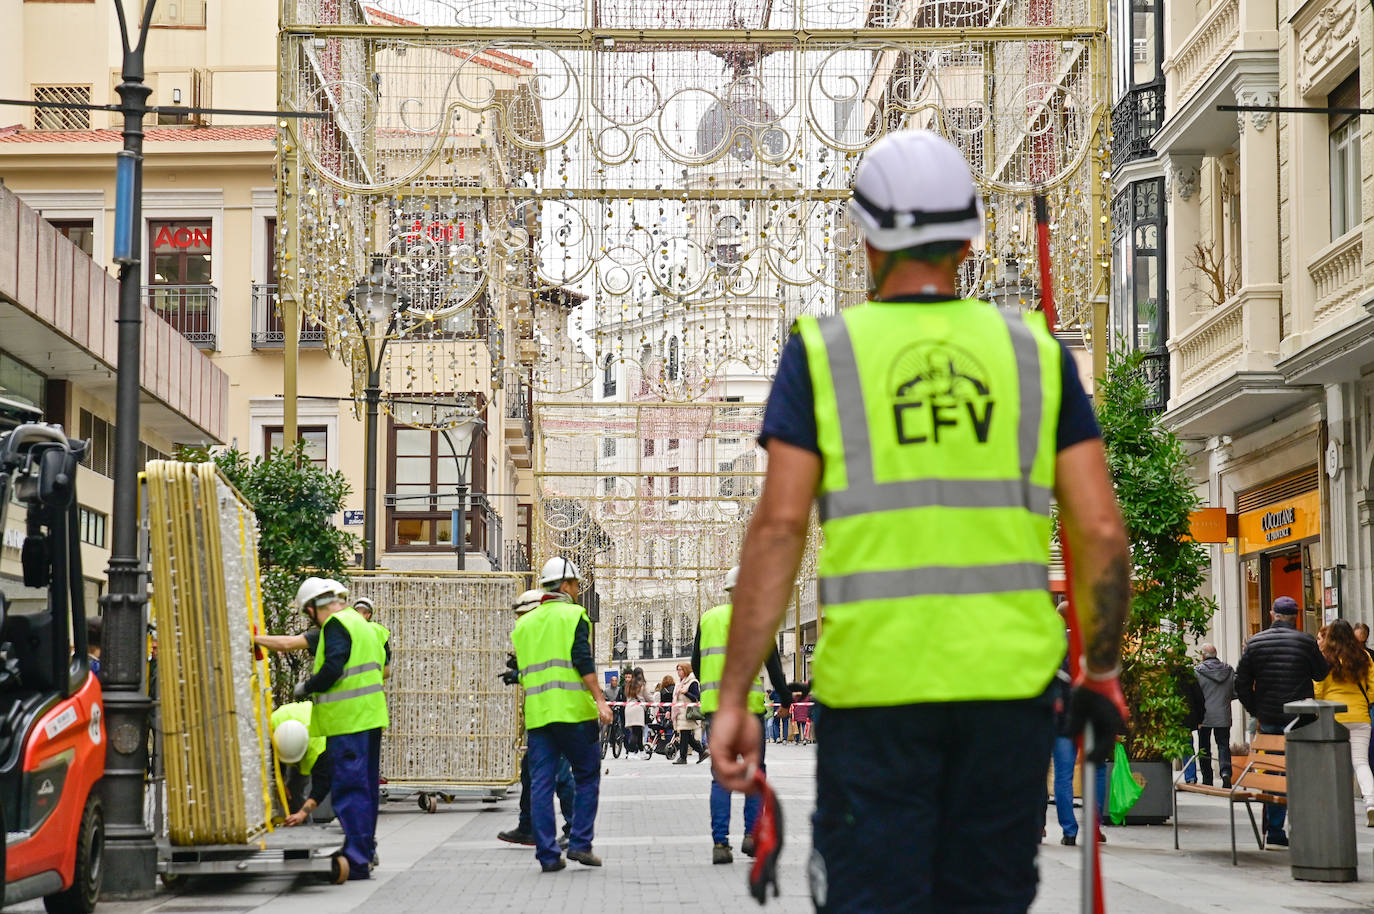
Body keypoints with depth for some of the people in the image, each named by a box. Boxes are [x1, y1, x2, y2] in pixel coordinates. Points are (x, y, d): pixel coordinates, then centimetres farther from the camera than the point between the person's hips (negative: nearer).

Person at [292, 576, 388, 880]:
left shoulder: (335, 625, -11)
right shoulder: (361, 623, 17)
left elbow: (332, 669, -22)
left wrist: (306, 687, -5)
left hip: (348, 720, -9)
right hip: (371, 716, 9)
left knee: (348, 788, -8)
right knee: (366, 785, 15)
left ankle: (356, 861, -10)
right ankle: (365, 852, 23)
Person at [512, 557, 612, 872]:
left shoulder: (523, 624, 16)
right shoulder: (573, 615, -2)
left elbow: (522, 672, 18)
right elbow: (583, 661, -13)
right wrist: (599, 699, -15)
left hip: (537, 713, 5)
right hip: (573, 710, -5)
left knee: (541, 784, 3)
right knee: (587, 776, 8)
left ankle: (547, 854, 0)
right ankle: (580, 843, 1)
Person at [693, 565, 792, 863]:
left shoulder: (707, 618, 13)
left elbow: (696, 663, 16)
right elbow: (773, 663, -2)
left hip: (713, 705, 3)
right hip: (749, 704, -3)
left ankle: (720, 843, -3)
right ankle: (752, 834, 3)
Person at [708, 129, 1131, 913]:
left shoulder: (823, 353, 2)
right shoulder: (1035, 350, 7)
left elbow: (779, 526, -7)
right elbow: (1101, 530, 3)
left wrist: (735, 697, -4)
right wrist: (1102, 671, 15)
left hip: (873, 681, -2)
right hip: (1010, 678, 2)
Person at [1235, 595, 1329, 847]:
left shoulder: (1255, 642, 3)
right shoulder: (1306, 641, -6)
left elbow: (1241, 683, 4)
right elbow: (1321, 674, 5)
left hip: (1268, 719, 3)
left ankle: (1274, 833, 9)